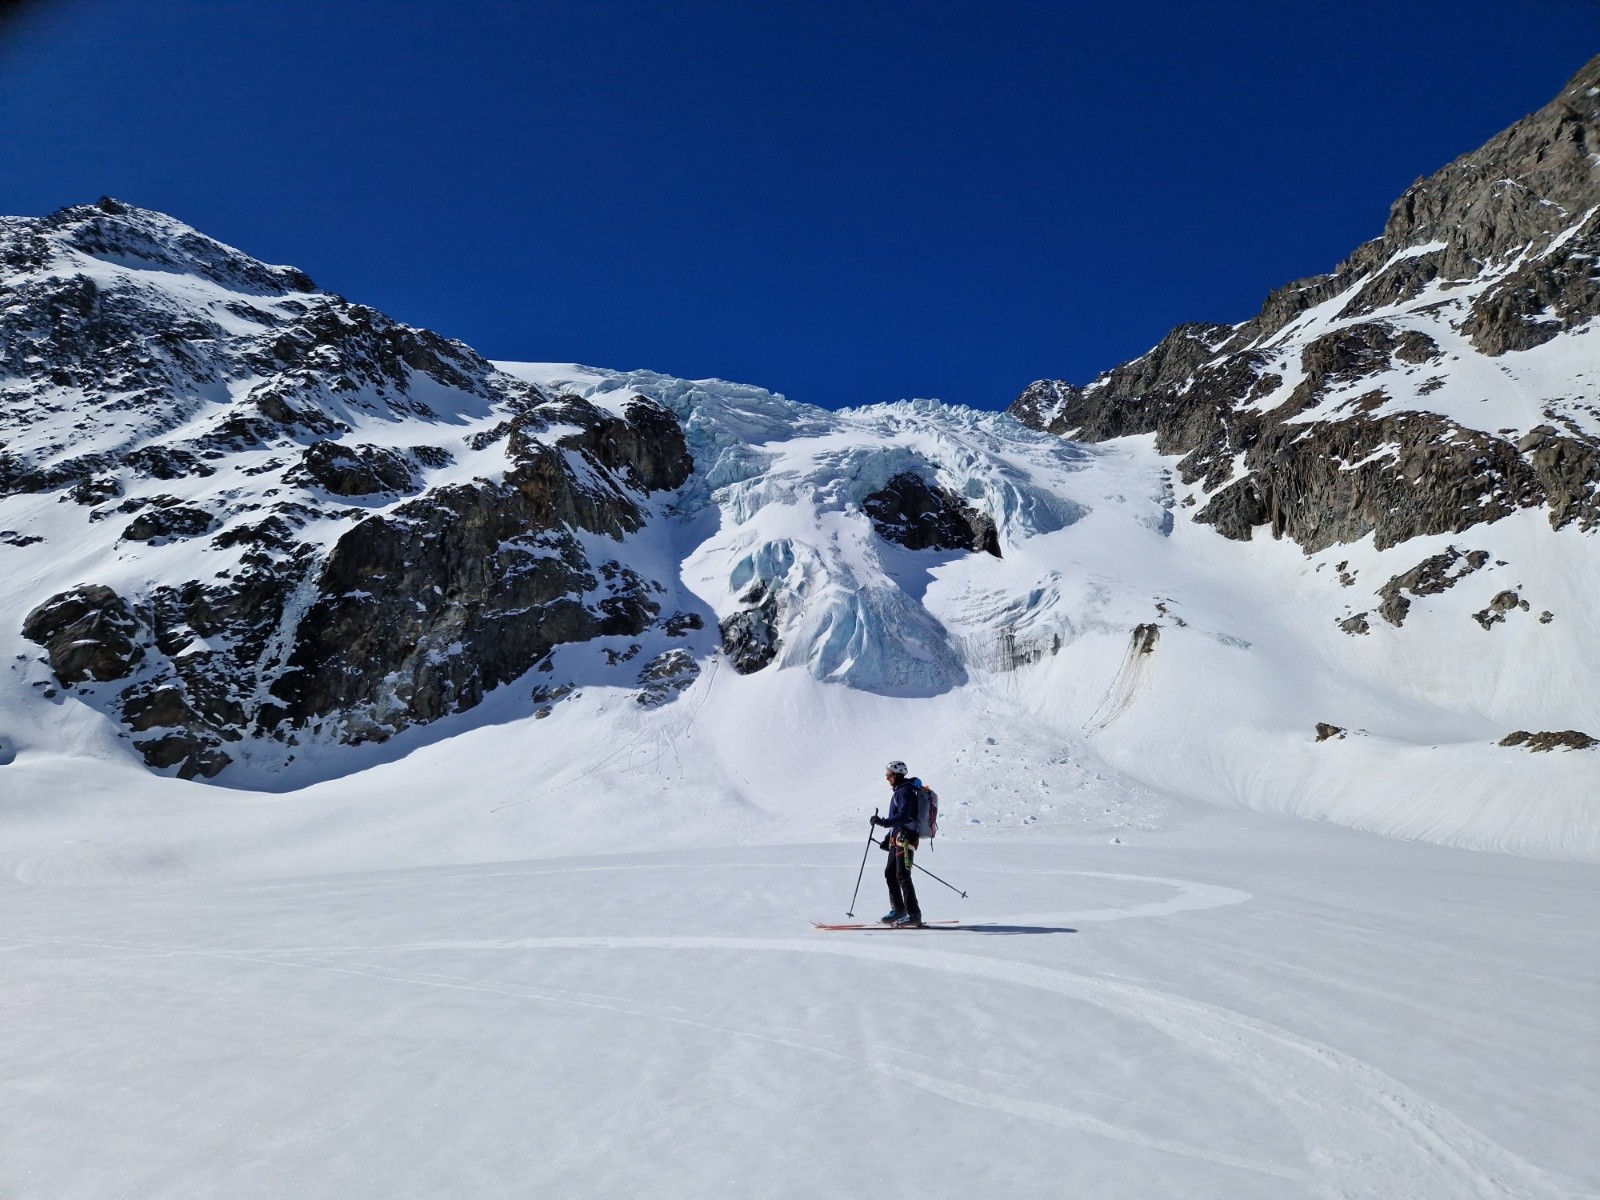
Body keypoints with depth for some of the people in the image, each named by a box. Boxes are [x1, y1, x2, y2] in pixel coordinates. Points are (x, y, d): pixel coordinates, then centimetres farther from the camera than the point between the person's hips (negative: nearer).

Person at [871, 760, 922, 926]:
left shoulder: (905, 791, -12)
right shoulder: (899, 791, 19)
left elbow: (904, 816, -25)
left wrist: (884, 822, -34)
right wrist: (888, 837, 23)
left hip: (905, 839, -10)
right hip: (898, 839, 10)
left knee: (902, 876, -11)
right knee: (890, 873, 12)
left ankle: (914, 914, -9)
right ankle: (898, 909, 21)